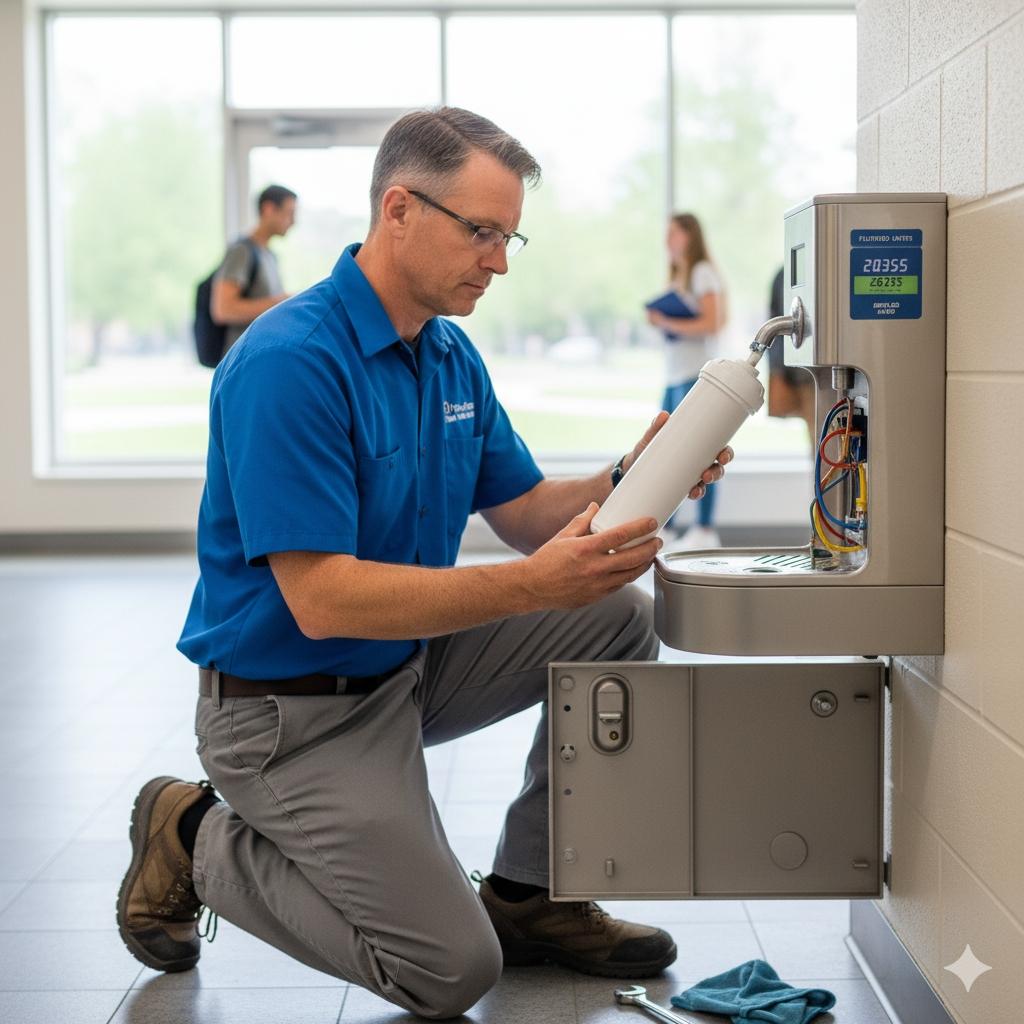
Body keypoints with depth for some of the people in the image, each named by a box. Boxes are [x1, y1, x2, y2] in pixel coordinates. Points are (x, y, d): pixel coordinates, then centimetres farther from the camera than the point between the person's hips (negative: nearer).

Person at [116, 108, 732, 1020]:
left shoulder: (453, 357, 4)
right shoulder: (289, 363, -25)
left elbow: (526, 514, 7)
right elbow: (323, 601, -30)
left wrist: (630, 480, -14)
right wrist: (534, 584, -36)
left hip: (410, 662, 8)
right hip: (295, 708, -8)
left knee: (617, 620, -3)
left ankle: (527, 892, 8)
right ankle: (200, 843, 8)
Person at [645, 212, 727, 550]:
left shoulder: (703, 272, -6)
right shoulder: (678, 275, 20)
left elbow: (711, 323, -15)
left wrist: (670, 323, -16)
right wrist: (661, 320, 4)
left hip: (695, 374, -9)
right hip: (674, 374, 10)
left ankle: (705, 529, -7)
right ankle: (664, 526, 12)